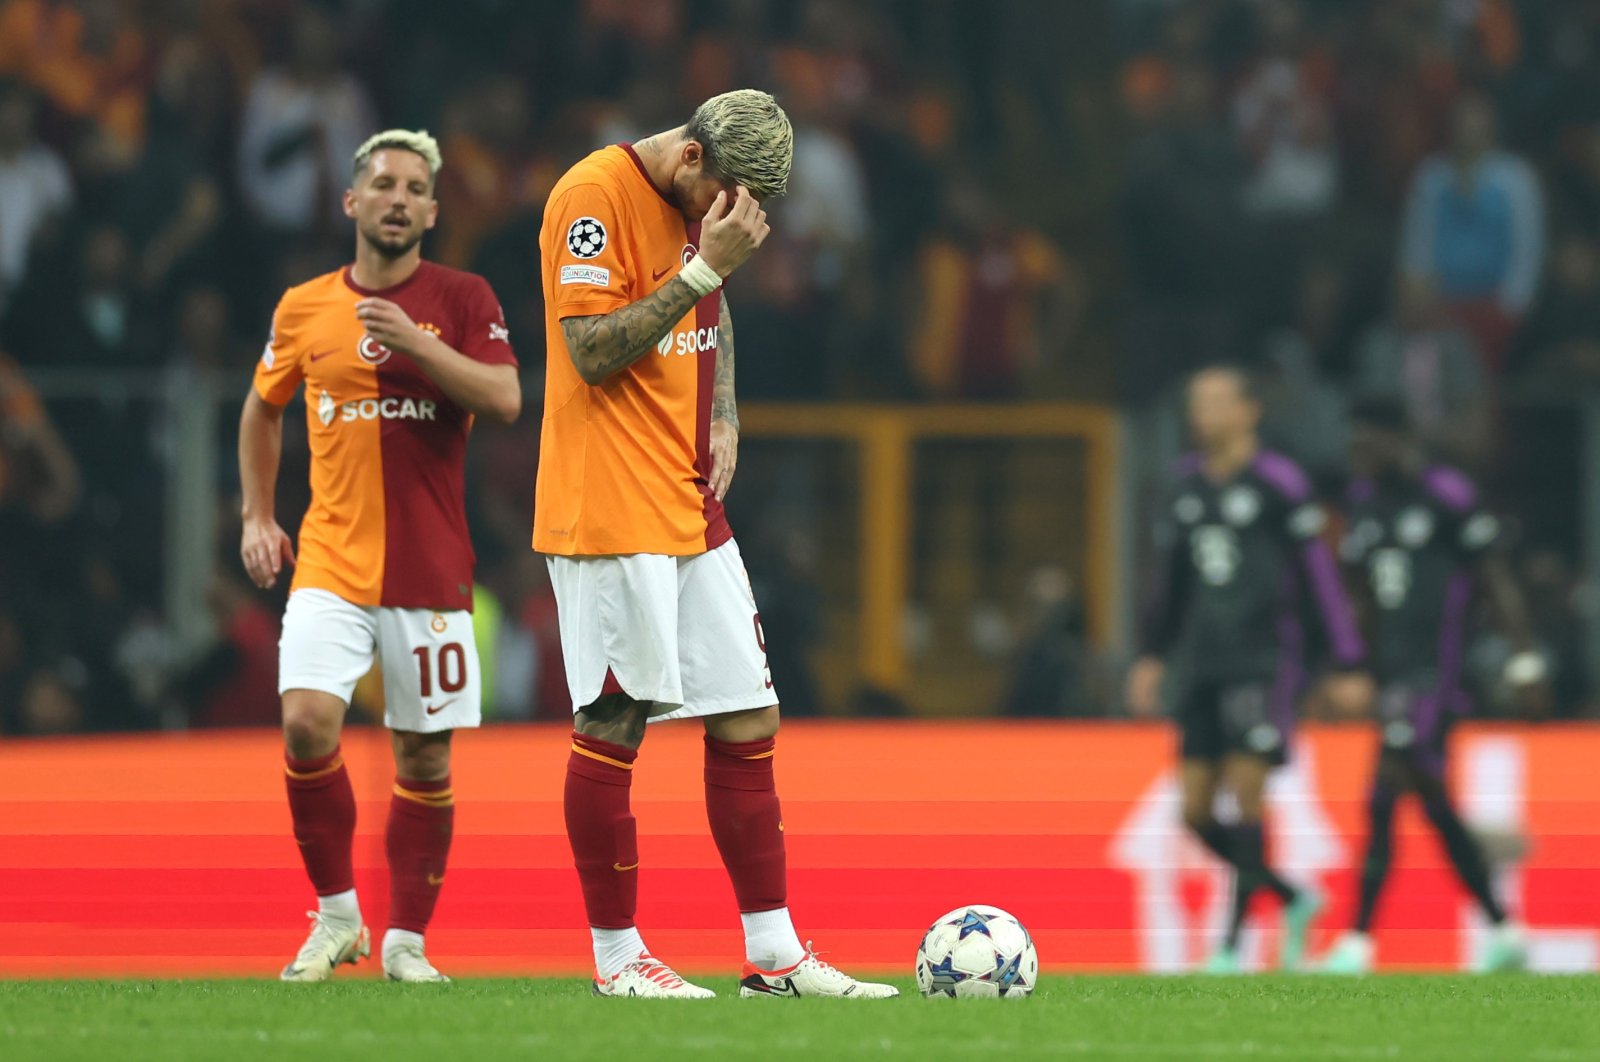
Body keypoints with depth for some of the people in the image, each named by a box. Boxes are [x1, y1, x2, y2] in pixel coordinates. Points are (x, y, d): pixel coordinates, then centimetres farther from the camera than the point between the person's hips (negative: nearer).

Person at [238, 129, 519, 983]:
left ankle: (407, 940, 15)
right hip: (331, 563, 1)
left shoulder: (460, 299, 2)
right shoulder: (304, 309, 8)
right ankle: (336, 916, 0)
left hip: (431, 568, -1)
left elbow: (505, 400, -11)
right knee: (307, 723, -17)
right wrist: (256, 517, 14)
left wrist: (417, 343, -20)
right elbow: (263, 409, 22)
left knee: (424, 756, 2)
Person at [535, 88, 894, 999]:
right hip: (609, 509, -8)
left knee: (747, 723, 6)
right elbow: (592, 352, -20)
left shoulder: (704, 203, 11)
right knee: (613, 726, -2)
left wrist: (724, 422, 12)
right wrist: (704, 268, -22)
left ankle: (775, 954, 10)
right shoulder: (594, 196, -14)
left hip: (692, 507, 8)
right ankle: (616, 957, 7)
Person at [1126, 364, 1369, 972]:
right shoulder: (1188, 483, 12)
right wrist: (1154, 657, 25)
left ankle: (1234, 940, -8)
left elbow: (1320, 574, -6)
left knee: (1246, 797, -13)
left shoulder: (1278, 484, -7)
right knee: (1197, 813, 3)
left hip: (1263, 659, -7)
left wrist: (1348, 666, -7)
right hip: (1202, 665, 7)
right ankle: (1295, 902, 21)